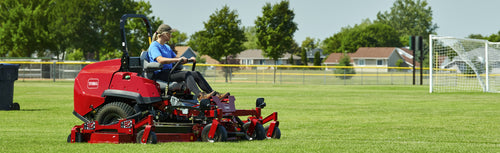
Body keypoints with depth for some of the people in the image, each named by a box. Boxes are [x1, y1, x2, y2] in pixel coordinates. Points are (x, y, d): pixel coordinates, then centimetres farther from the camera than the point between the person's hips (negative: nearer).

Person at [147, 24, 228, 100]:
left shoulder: (167, 47, 25)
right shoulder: (154, 46, -4)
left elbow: (177, 60, 23)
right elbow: (160, 60, -23)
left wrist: (189, 59, 2)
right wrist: (178, 59, -30)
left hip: (170, 72, 9)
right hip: (159, 74, -9)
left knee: (196, 74, -9)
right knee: (186, 74, -32)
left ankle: (215, 95, -16)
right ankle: (200, 95, -50)